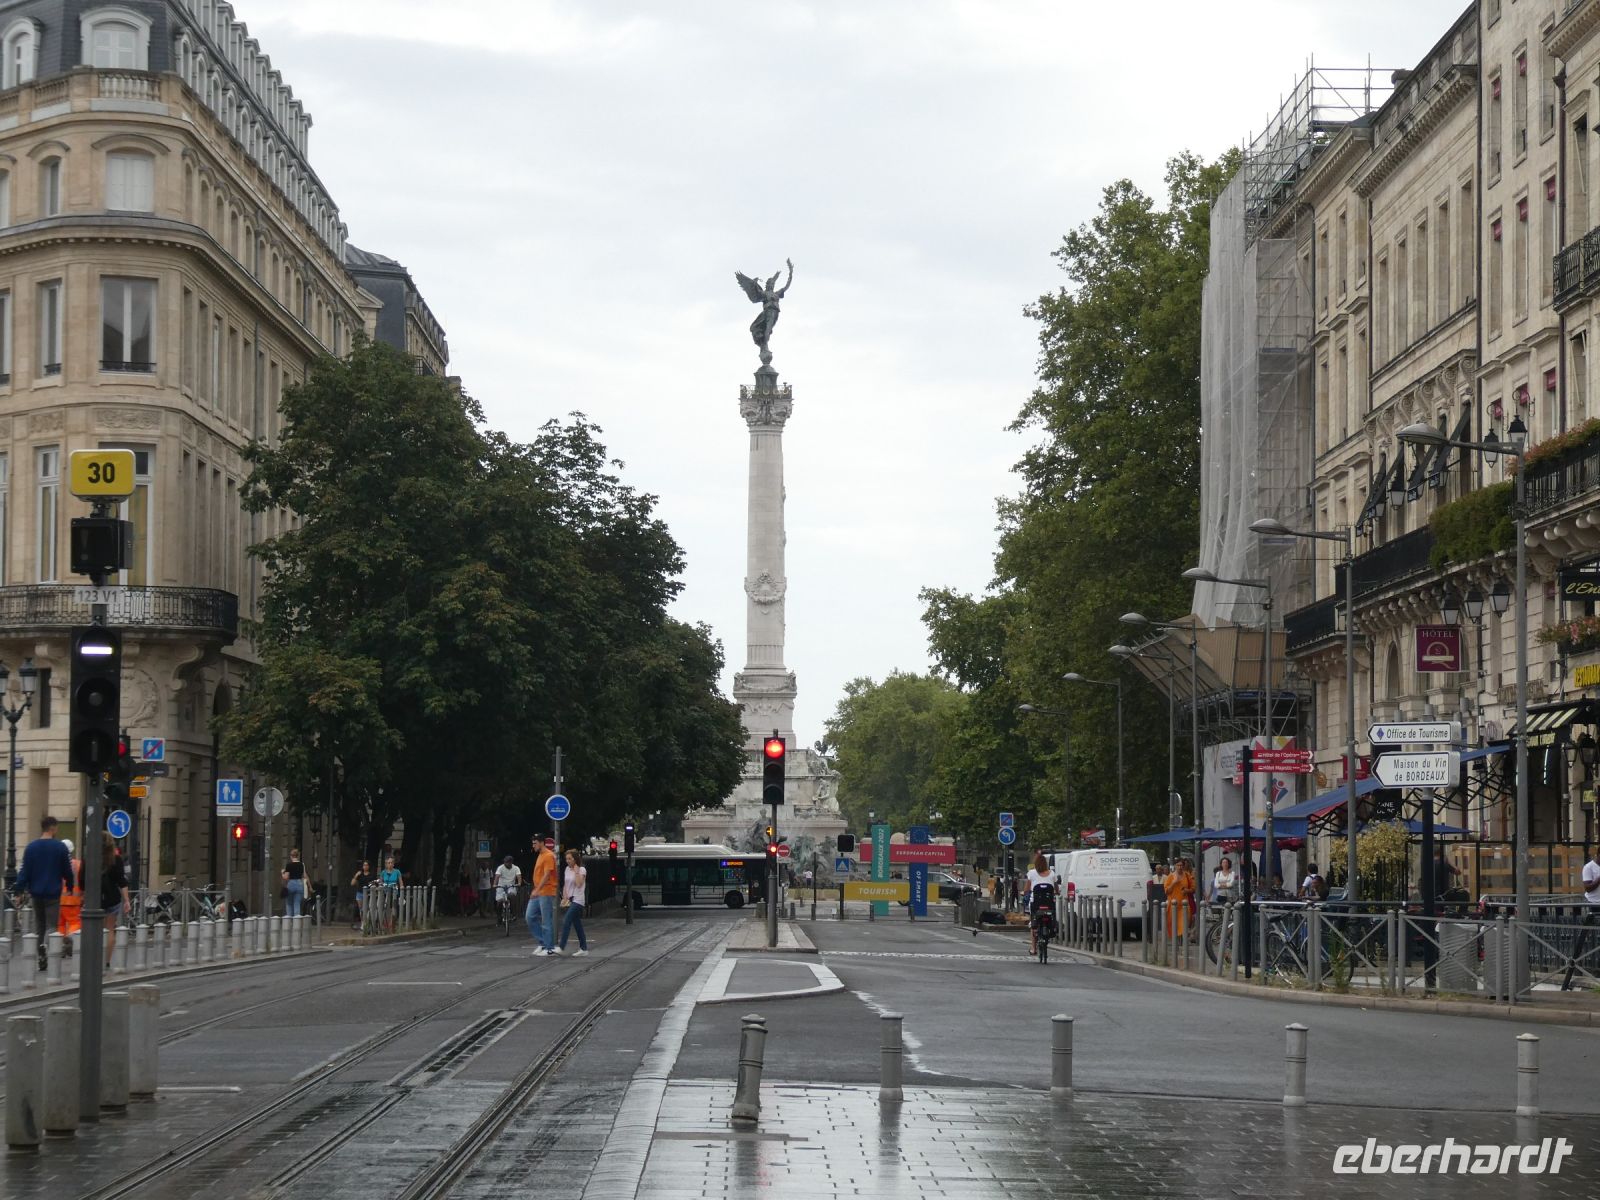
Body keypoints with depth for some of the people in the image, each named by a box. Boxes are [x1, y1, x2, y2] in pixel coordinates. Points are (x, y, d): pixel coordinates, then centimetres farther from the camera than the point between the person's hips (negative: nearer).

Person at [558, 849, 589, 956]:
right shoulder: (567, 869, 13)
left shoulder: (581, 870, -8)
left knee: (566, 922, -18)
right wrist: (565, 897, 4)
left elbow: (579, 884, -21)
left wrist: (576, 871, -17)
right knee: (577, 924, 9)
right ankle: (583, 948, 13)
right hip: (570, 900, 8)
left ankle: (561, 947, -20)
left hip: (578, 900, -7)